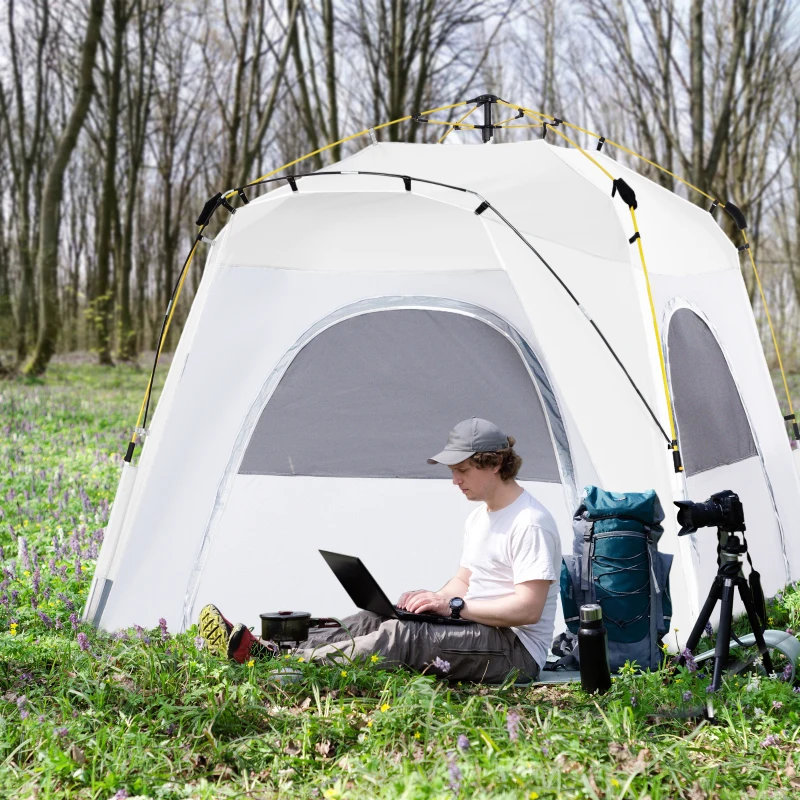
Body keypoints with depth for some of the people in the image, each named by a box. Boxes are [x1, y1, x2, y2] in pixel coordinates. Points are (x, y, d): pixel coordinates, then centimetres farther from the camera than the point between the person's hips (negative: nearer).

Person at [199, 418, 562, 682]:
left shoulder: (531, 524, -16)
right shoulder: (478, 517, 15)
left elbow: (529, 608, -22)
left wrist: (453, 606, -21)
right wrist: (435, 599, 0)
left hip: (515, 650, -9)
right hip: (476, 630, 9)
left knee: (400, 636, -27)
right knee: (373, 620, -7)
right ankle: (261, 651, -16)